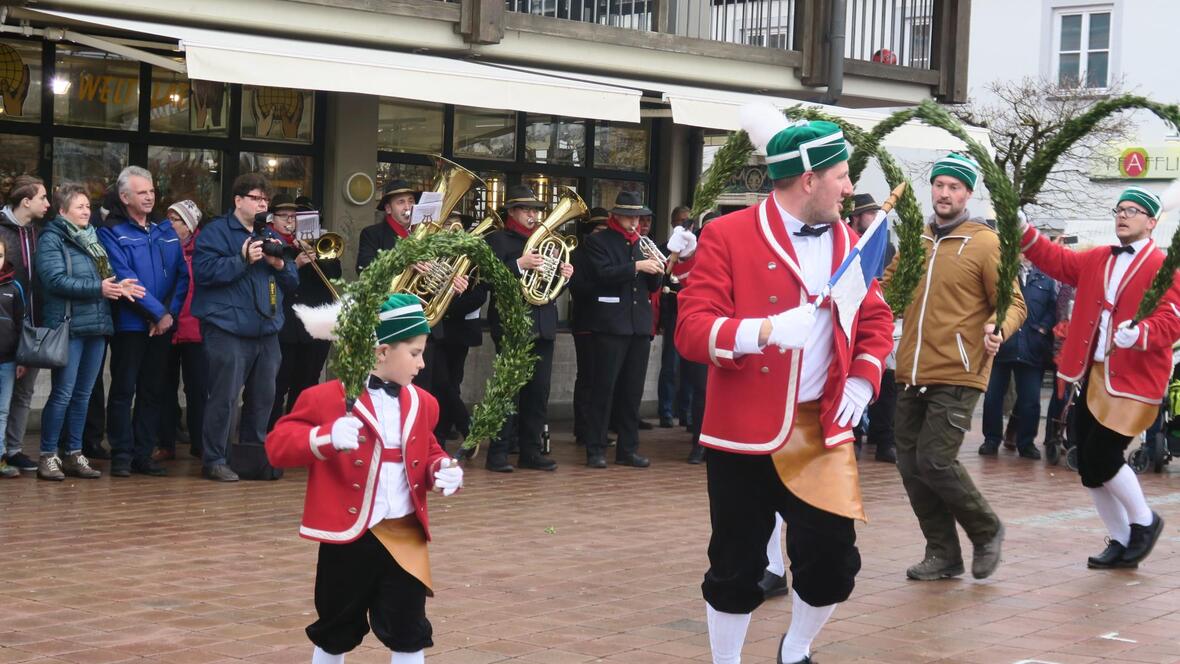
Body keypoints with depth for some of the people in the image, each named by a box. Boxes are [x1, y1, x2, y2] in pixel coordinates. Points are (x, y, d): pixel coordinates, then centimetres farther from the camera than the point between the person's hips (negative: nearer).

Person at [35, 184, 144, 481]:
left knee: (82, 394, 10)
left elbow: (106, 276, 20)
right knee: (62, 393, -5)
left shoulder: (92, 238, 18)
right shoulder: (52, 239, -5)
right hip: (69, 326, -7)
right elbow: (56, 280, -17)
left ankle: (74, 454, 17)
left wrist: (119, 285, -3)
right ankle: (47, 456, 2)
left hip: (96, 324, 7)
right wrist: (98, 288, -20)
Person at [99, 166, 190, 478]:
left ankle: (144, 454, 13)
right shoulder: (112, 233, -4)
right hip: (129, 324, -5)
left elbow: (182, 275, 6)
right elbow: (125, 278, -14)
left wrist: (171, 312, -8)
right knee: (123, 390, -1)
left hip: (163, 325, 5)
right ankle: (121, 455, 4)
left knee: (153, 392, 7)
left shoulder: (166, 231, 12)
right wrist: (158, 312, -16)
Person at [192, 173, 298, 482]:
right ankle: (214, 460, 0)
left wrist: (280, 265, -3)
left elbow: (292, 282, 18)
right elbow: (203, 271, -15)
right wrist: (243, 259, -20)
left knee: (263, 397, 11)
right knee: (224, 397, -7)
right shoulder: (216, 232, -1)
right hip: (228, 329, -7)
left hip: (266, 331, 7)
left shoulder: (270, 236, 19)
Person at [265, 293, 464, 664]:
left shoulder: (420, 404, 6)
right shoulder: (329, 399, -10)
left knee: (409, 633, 4)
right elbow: (278, 445, -12)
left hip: (405, 535, 4)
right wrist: (326, 438, -29)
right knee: (337, 632, 12)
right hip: (348, 535, -3)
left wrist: (441, 471, -3)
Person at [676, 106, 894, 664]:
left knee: (834, 560, 2)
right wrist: (763, 331, -30)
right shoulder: (727, 236, -8)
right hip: (745, 430, -4)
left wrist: (862, 380, 0)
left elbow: (876, 320, 18)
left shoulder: (848, 243, 8)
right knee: (737, 567, 4)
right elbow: (691, 329, -14)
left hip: (823, 430, 4)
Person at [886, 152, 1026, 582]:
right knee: (910, 465, 6)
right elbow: (888, 287, 21)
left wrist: (998, 329, -26)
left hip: (956, 376, -6)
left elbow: (1013, 303, -5)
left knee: (935, 462, -12)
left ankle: (987, 531, 12)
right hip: (912, 373, 6)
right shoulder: (915, 239, 11)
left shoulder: (984, 243, -5)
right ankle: (943, 554, 19)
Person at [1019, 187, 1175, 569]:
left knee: (1101, 459, -12)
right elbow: (1058, 261, 12)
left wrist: (1139, 333, -33)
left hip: (1131, 381, -7)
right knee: (1089, 467, 7)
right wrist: (1023, 231, 0)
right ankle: (1121, 543, 22)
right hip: (1092, 376, 7)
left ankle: (1144, 522, 14)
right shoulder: (1097, 260, 14)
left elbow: (1170, 322, -15)